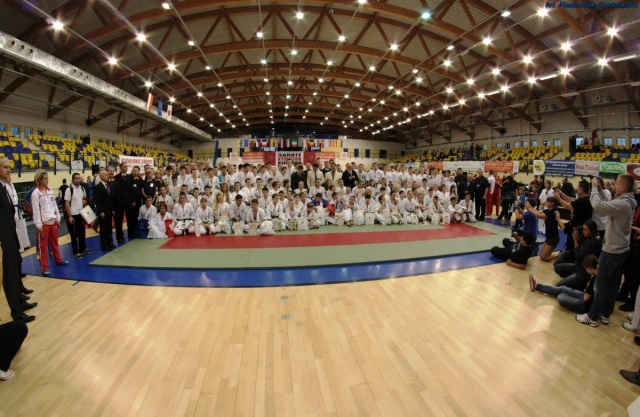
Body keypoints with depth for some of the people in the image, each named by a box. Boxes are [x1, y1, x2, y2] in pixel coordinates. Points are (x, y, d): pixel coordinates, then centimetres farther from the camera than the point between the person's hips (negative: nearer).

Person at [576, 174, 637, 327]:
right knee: (613, 284, 15)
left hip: (612, 250, -9)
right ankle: (605, 314, 26)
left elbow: (598, 206, -34)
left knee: (602, 284, -1)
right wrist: (600, 190, 4)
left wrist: (594, 188, -18)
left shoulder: (623, 204, -24)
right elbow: (607, 205, 12)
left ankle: (592, 317, 8)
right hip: (621, 249, 10)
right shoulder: (628, 202, 7)